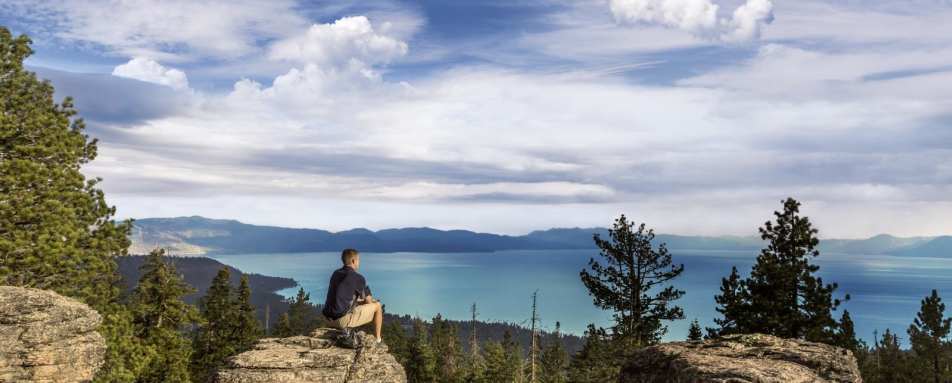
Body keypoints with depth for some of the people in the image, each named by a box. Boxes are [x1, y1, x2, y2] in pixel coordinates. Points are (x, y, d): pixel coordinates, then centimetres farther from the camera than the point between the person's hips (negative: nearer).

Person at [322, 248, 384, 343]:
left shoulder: (335, 274, 12)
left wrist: (359, 300, 22)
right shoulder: (358, 278, -11)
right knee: (377, 306, 7)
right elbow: (368, 301, -2)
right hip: (343, 319, -8)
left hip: (331, 317, 8)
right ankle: (377, 340, 17)